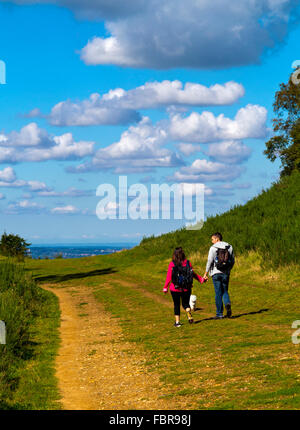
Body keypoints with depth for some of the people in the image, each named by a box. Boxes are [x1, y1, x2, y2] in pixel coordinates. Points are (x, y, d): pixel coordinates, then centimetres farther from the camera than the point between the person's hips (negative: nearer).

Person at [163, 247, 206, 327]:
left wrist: (165, 287, 1)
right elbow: (193, 274, 2)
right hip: (186, 288, 2)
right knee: (186, 303, 17)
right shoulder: (187, 263, -5)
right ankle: (189, 315, -11)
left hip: (175, 288, -2)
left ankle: (177, 321, 11)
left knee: (176, 305, 12)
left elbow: (169, 277, -9)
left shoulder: (172, 264, -11)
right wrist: (201, 279, 17)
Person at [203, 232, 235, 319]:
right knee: (225, 291, 15)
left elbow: (210, 261, -11)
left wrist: (206, 273, -5)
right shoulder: (229, 247, 7)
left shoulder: (213, 248, -7)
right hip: (226, 273, 3)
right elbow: (232, 261, 11)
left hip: (216, 273, -3)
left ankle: (219, 313, 4)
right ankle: (227, 304, -15)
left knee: (218, 293, 2)